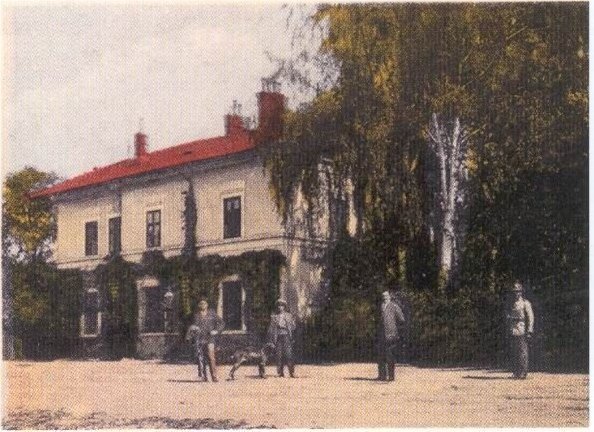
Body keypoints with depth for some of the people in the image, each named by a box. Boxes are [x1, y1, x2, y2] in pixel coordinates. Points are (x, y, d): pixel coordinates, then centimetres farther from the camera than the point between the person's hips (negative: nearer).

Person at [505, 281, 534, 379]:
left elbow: (530, 318, -7)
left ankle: (523, 373, -4)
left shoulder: (525, 303, -2)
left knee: (522, 353, -6)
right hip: (512, 332, 7)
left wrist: (529, 331, -14)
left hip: (521, 331, -7)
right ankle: (515, 373, 13)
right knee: (513, 353, 7)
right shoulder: (511, 304, 17)